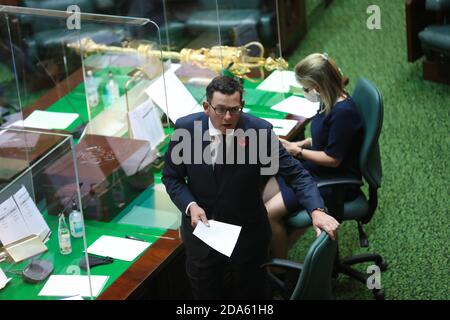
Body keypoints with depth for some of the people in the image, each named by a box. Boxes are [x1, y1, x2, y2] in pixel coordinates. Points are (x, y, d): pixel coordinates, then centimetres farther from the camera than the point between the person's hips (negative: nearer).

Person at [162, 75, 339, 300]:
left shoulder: (259, 130, -19)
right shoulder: (186, 128, -14)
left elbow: (296, 173, -16)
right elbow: (172, 177, -1)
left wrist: (317, 210, -31)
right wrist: (190, 206, -18)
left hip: (247, 233, -1)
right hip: (200, 225, 1)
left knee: (249, 292, 18)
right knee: (206, 292, 17)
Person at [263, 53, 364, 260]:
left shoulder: (343, 112, -27)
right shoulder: (330, 102, 0)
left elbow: (333, 159, -22)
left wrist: (297, 151, -13)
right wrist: (302, 144, 1)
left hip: (337, 181, -10)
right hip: (314, 169, 10)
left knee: (270, 212, -16)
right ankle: (278, 252, 9)